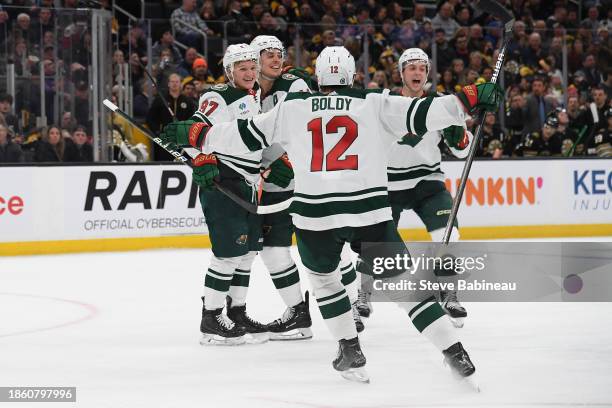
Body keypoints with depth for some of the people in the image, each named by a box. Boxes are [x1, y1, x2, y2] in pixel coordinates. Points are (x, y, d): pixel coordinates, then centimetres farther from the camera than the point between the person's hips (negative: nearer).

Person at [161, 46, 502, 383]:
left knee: (322, 276, 28)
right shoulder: (376, 104, 7)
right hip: (369, 212, -1)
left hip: (314, 214, 1)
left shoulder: (292, 108, 10)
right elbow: (422, 113, -2)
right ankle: (455, 353, -1)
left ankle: (351, 350, 24)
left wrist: (193, 136, 26)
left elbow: (244, 136, 15)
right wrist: (473, 98, 1)